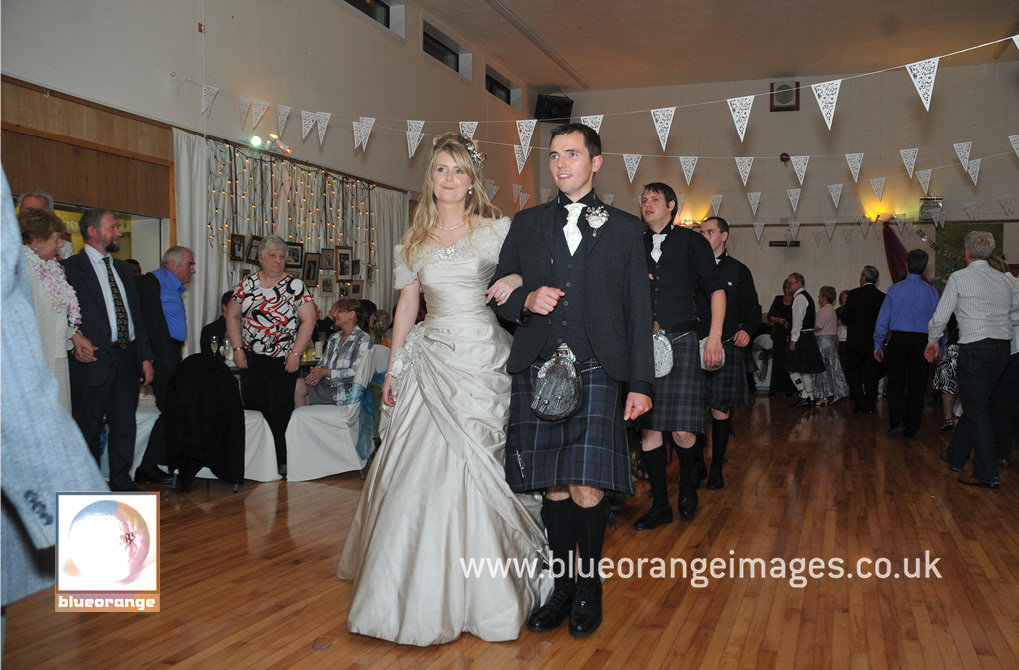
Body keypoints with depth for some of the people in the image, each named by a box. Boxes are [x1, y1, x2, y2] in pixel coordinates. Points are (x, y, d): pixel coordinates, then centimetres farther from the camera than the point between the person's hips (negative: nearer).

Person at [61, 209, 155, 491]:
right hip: (93, 360, -6)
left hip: (126, 359, 6)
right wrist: (76, 343, -20)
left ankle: (122, 483, 20)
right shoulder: (70, 267, -3)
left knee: (125, 425, 9)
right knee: (89, 429, 3)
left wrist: (145, 356, 11)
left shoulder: (123, 269, 18)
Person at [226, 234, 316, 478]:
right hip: (251, 359, 3)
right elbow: (233, 316, 12)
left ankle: (283, 462, 8)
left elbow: (308, 320, -5)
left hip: (283, 361, -3)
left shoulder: (295, 286, -2)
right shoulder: (247, 284, 6)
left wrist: (296, 353, -11)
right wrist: (237, 349, 3)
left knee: (281, 412, 0)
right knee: (254, 410, 4)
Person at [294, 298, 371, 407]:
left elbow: (357, 372, -14)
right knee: (297, 384, -17)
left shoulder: (363, 339, -6)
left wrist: (327, 372, -15)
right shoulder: (335, 337, 19)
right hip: (326, 383, 7)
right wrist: (317, 371, -7)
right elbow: (323, 363, 17)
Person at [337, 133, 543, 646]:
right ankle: (419, 589, 22)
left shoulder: (496, 230, 1)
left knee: (470, 467, -4)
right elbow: (407, 305, 13)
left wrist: (515, 282, -20)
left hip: (481, 357, -3)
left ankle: (474, 591, 14)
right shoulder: (416, 239, 11)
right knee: (417, 471, 3)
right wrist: (393, 368, 10)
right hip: (431, 358, 3)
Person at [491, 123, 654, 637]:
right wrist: (526, 301, -9)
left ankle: (590, 586, 16)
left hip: (596, 370, -2)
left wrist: (641, 383, 1)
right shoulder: (526, 223, 15)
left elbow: (638, 310, 8)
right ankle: (561, 585, 23)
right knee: (553, 487, 6)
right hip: (537, 369, 2)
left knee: (587, 488, -7)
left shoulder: (623, 227, 11)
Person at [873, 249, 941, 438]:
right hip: (922, 341, 1)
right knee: (917, 385, 9)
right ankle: (911, 428, 15)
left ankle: (896, 420, -6)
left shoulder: (895, 289, -3)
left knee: (896, 382, 11)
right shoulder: (931, 292, -1)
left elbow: (883, 319, -3)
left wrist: (878, 344, 4)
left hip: (898, 339, -1)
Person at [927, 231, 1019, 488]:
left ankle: (988, 474, 0)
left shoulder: (959, 277, -6)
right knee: (975, 404, 17)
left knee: (976, 409, -1)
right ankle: (956, 456, 31)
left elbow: (940, 317, -5)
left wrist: (933, 340, 11)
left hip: (975, 348, -6)